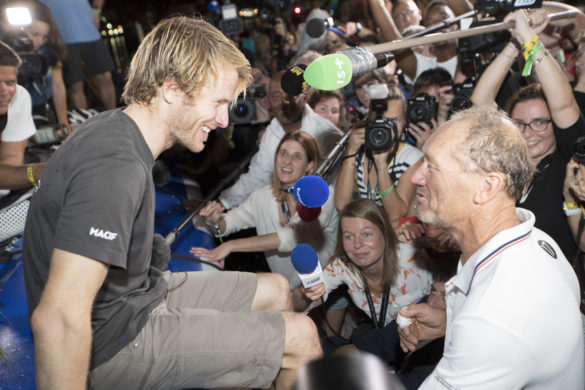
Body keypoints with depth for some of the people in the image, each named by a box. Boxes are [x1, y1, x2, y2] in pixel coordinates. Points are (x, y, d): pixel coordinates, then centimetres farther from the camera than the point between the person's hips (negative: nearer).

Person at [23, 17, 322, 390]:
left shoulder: (115, 128, 1)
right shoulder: (116, 167, -31)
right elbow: (58, 318, -35)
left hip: (138, 295, 10)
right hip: (115, 339, -9)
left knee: (276, 290, 16)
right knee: (301, 338, -6)